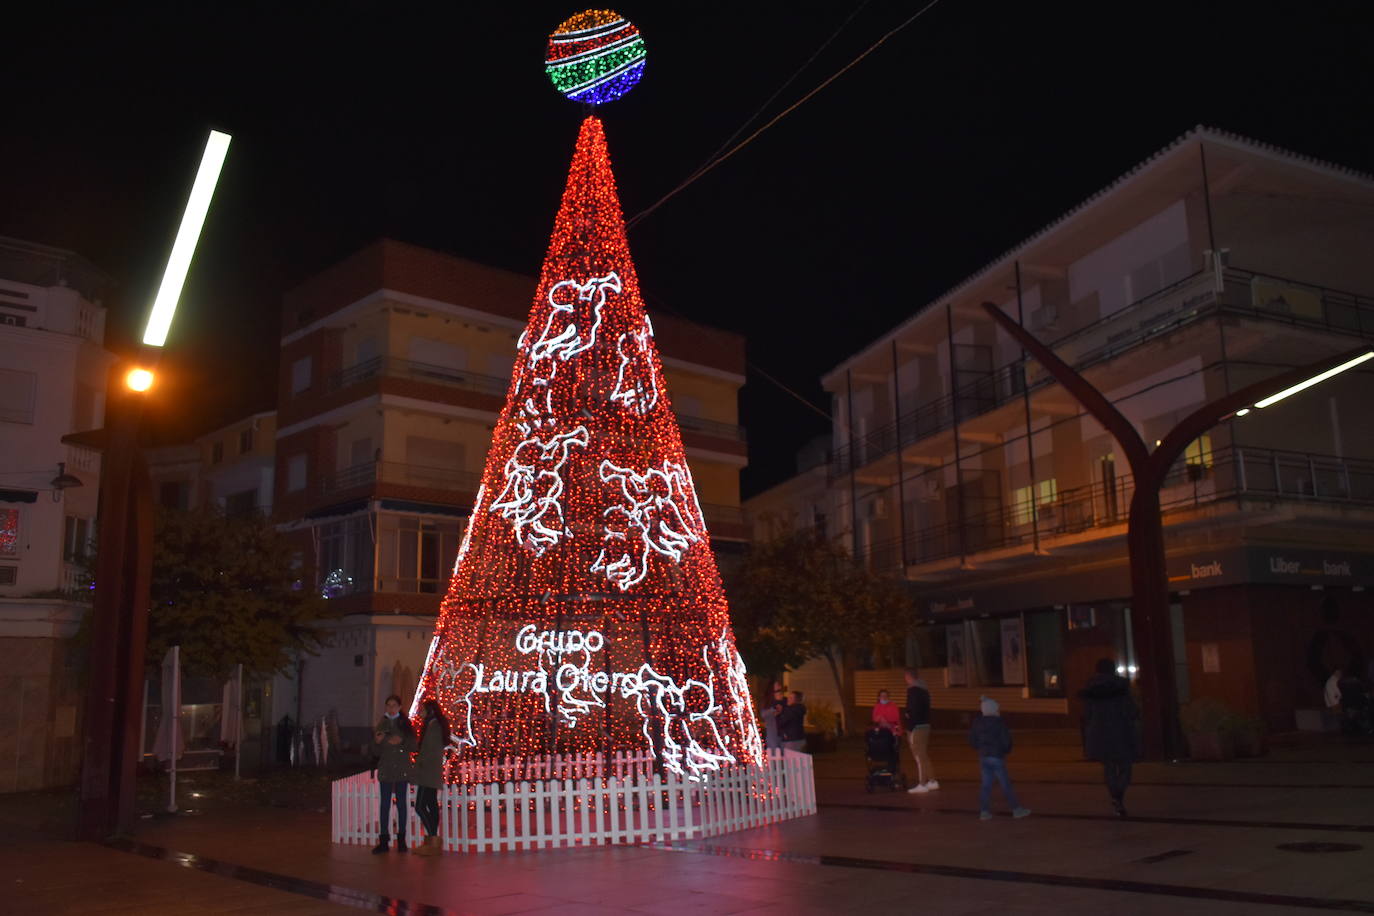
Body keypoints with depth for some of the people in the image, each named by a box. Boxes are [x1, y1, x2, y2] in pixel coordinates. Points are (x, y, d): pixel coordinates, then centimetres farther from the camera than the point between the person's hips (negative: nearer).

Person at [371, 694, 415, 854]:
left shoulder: (405, 723, 2)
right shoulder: (381, 724, 7)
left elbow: (413, 746, 0)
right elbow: (376, 751, 7)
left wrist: (401, 741, -17)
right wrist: (377, 742, -14)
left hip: (402, 770, -1)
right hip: (385, 770, 1)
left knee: (401, 803, 4)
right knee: (384, 805, 0)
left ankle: (401, 840, 11)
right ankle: (383, 841, 3)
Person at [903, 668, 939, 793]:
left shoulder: (913, 690, -14)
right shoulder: (924, 689, 15)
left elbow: (913, 710, -19)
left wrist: (909, 730, -17)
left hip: (916, 727, -9)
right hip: (926, 725, 9)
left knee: (919, 757, -5)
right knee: (925, 756, 17)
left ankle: (922, 784, -3)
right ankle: (932, 781, 23)